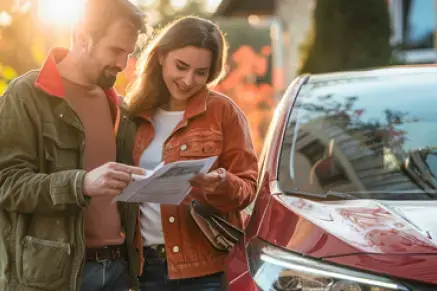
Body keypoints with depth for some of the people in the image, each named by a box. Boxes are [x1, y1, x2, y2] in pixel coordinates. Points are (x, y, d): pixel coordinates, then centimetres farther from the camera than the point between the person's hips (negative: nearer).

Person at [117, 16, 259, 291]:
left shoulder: (223, 111, -4)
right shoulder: (136, 112, 7)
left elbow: (247, 188, -3)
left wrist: (222, 185, -25)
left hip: (206, 268, -3)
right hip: (146, 265, 3)